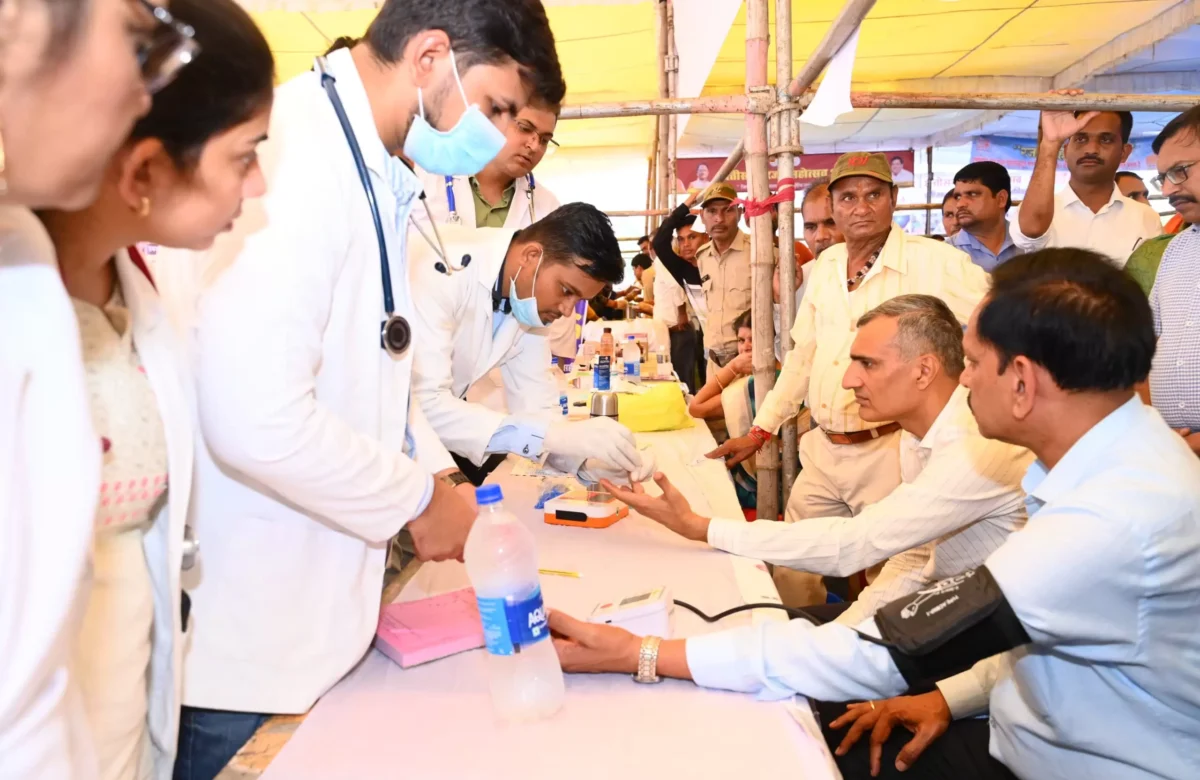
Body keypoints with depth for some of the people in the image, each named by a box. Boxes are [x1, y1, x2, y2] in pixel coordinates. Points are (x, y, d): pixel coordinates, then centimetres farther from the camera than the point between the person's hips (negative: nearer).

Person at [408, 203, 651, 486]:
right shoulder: (442, 269, -28)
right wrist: (553, 434, -40)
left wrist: (586, 458, -23)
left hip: (433, 437, 6)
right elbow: (423, 403, -36)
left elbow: (535, 405, -5)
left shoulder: (531, 296, -8)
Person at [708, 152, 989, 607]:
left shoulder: (932, 262, -11)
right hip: (822, 454, 6)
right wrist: (759, 432, 14)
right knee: (793, 579, 14)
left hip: (888, 456, -6)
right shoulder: (827, 265, 9)